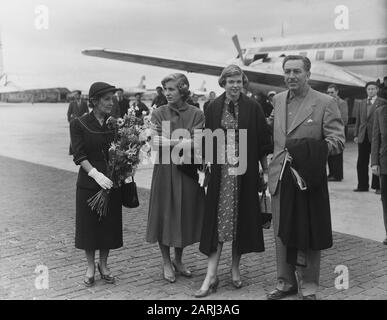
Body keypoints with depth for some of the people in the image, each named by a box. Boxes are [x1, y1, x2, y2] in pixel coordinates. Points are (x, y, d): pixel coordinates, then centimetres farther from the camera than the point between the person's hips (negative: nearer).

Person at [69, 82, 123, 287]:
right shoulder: (78, 124, -5)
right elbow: (79, 155, -12)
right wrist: (96, 174, -24)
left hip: (112, 182, 3)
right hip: (88, 183, -3)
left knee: (110, 224, 9)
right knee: (89, 224, 6)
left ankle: (103, 265, 27)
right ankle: (90, 267, 22)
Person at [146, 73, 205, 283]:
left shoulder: (196, 114, 1)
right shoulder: (159, 113, 2)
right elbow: (156, 143, -9)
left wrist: (169, 142, -15)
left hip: (188, 171, 1)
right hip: (165, 171, 0)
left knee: (186, 215, 8)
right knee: (164, 215, 4)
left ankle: (178, 261, 26)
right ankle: (166, 263, 19)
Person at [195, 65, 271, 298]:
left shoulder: (253, 108, 0)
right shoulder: (214, 108, 4)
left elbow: (262, 142, 1)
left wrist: (266, 170, -1)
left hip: (245, 172, 0)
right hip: (221, 171, 0)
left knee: (241, 219, 7)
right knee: (218, 220, -1)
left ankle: (235, 269, 23)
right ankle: (211, 276, 1)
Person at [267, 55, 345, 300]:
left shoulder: (325, 103, -6)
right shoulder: (278, 100, 10)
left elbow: (338, 140, -10)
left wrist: (318, 147, -25)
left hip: (309, 179, -5)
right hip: (280, 179, 5)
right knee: (281, 234, 13)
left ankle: (308, 287, 21)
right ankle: (286, 282, 29)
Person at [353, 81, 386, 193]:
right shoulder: (362, 103, 15)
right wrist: (356, 135, 7)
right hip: (363, 137, 4)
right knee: (362, 163, 6)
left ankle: (377, 186, 9)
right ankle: (362, 185, 14)